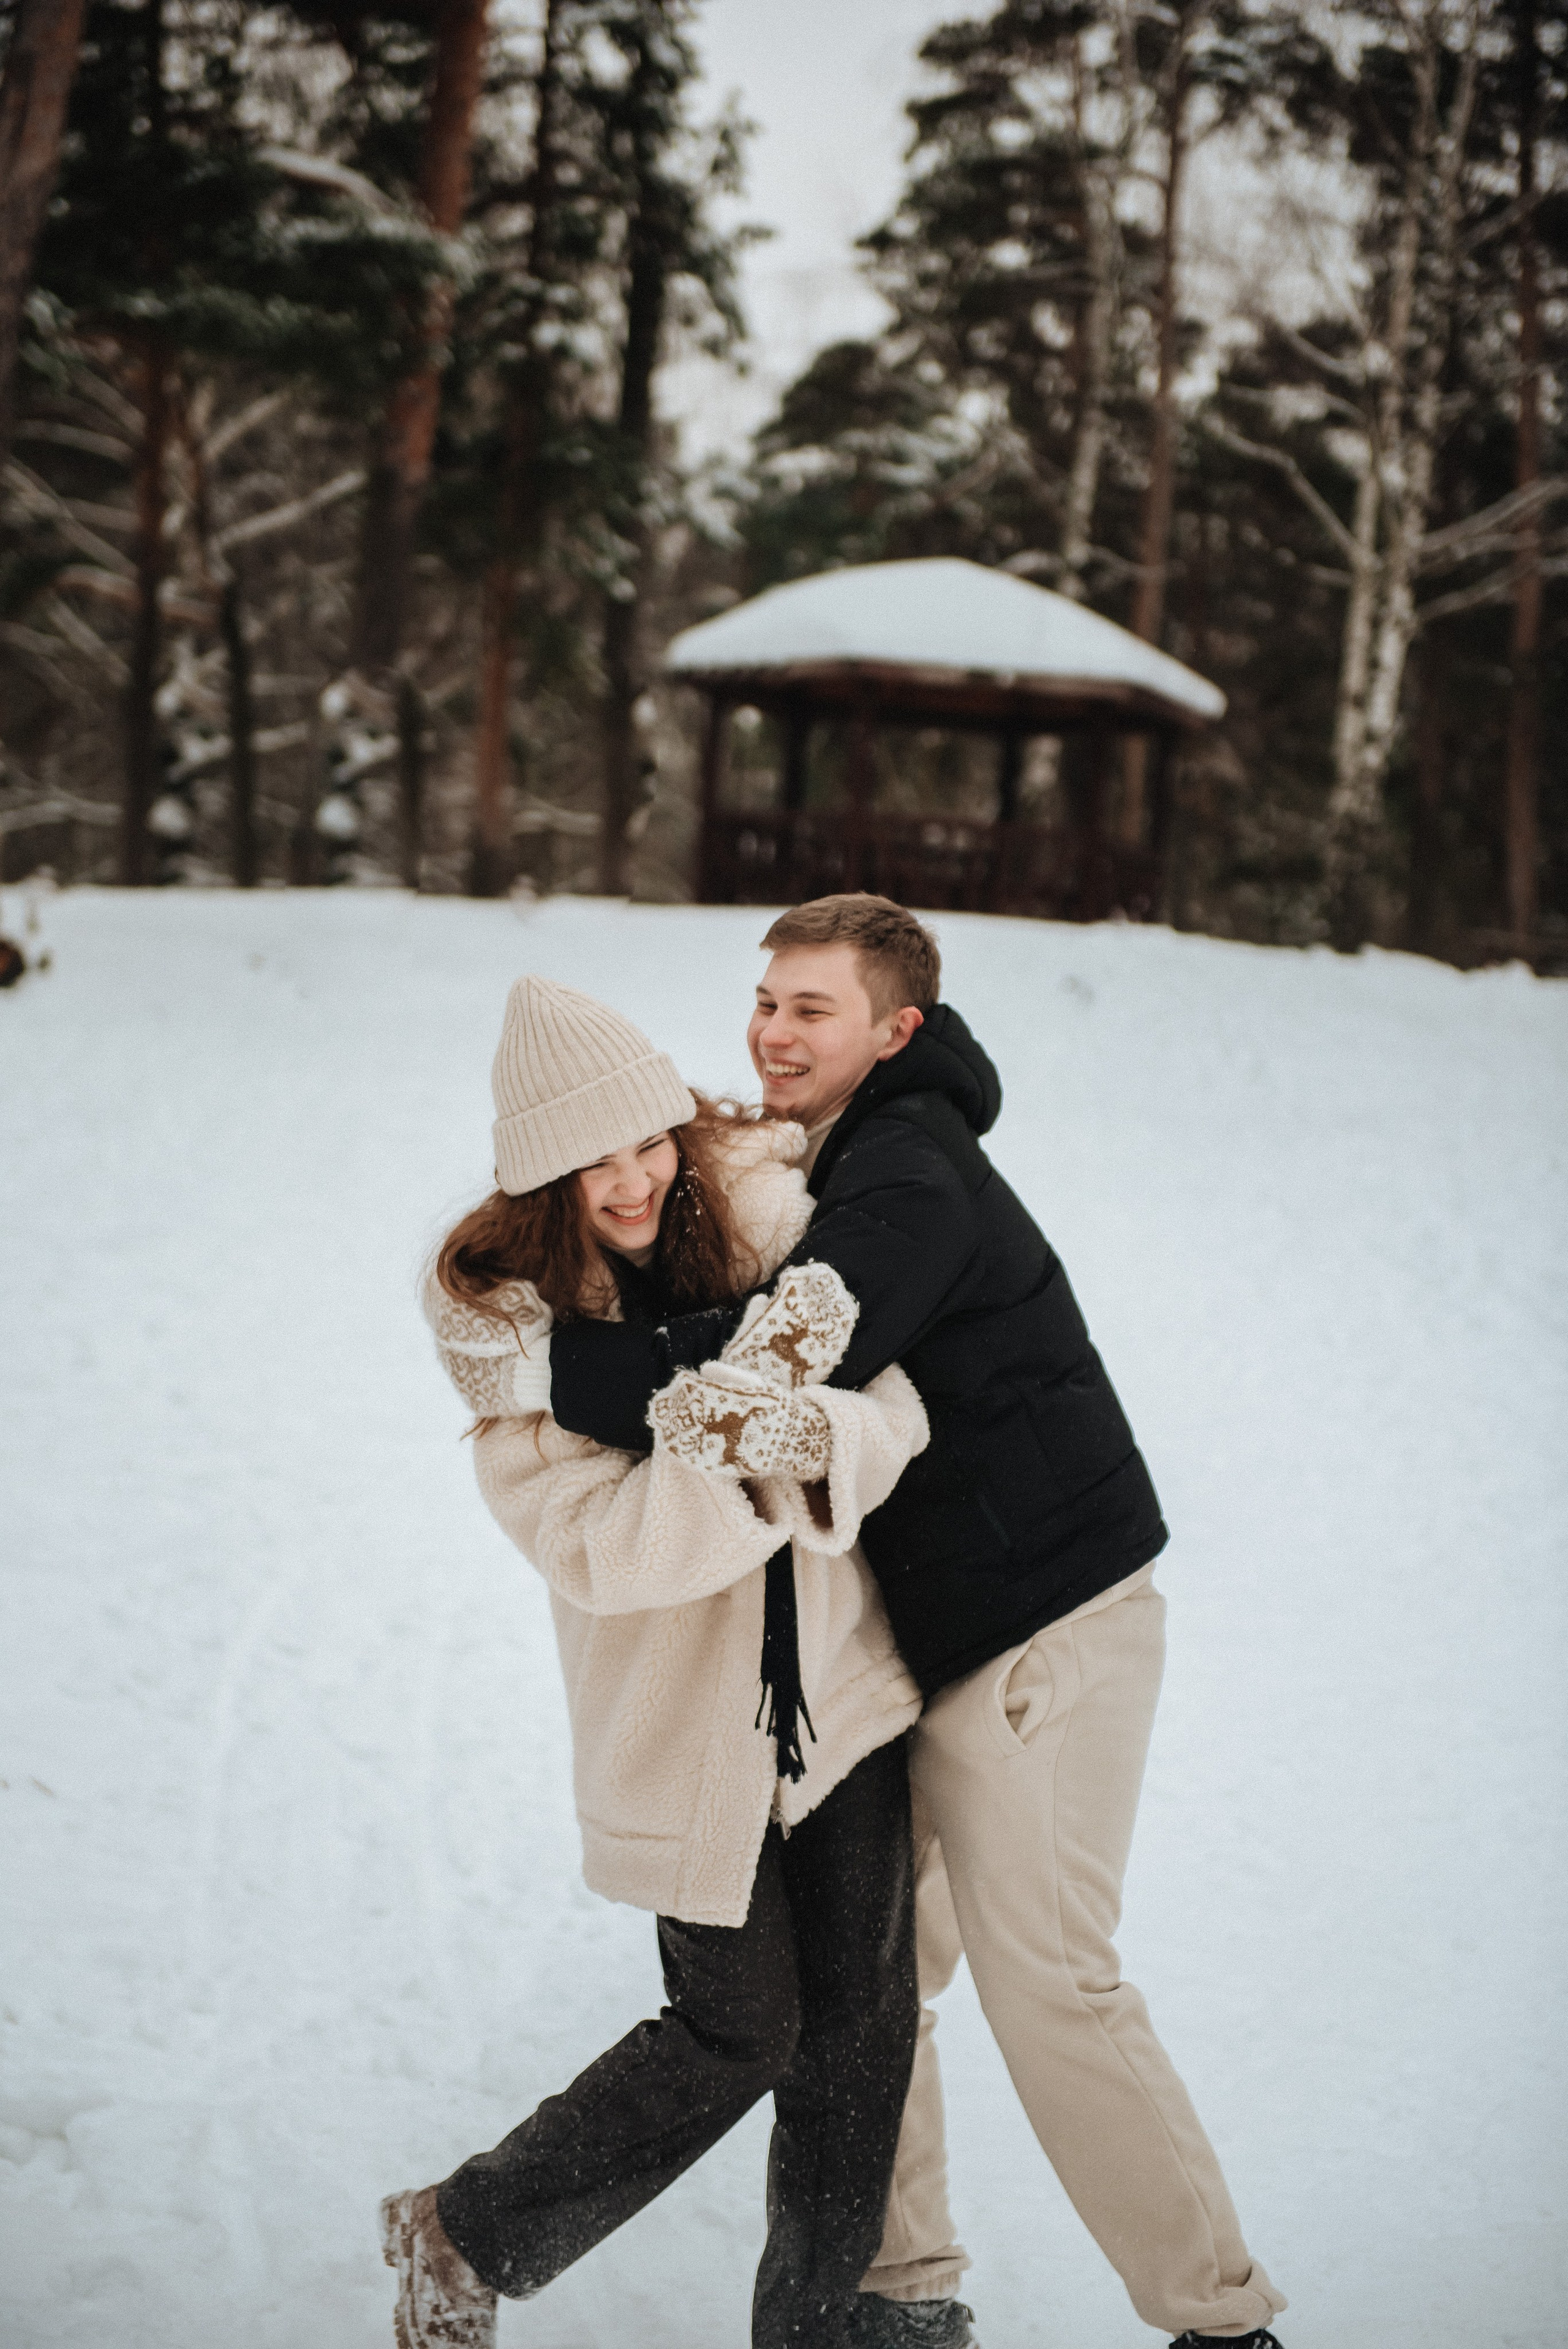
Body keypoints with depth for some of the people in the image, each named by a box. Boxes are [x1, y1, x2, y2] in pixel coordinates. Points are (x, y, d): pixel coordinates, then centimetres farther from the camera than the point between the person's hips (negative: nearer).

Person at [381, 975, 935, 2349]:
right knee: (740, 2031, 5)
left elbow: (897, 1407, -13)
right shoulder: (505, 1311, -15)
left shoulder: (764, 1211, -7)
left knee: (861, 2016, 7)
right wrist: (747, 1451, -38)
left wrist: (819, 1433, -35)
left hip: (839, 1679, 4)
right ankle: (461, 2239, 25)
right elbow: (598, 1546, -23)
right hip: (679, 1719, -3)